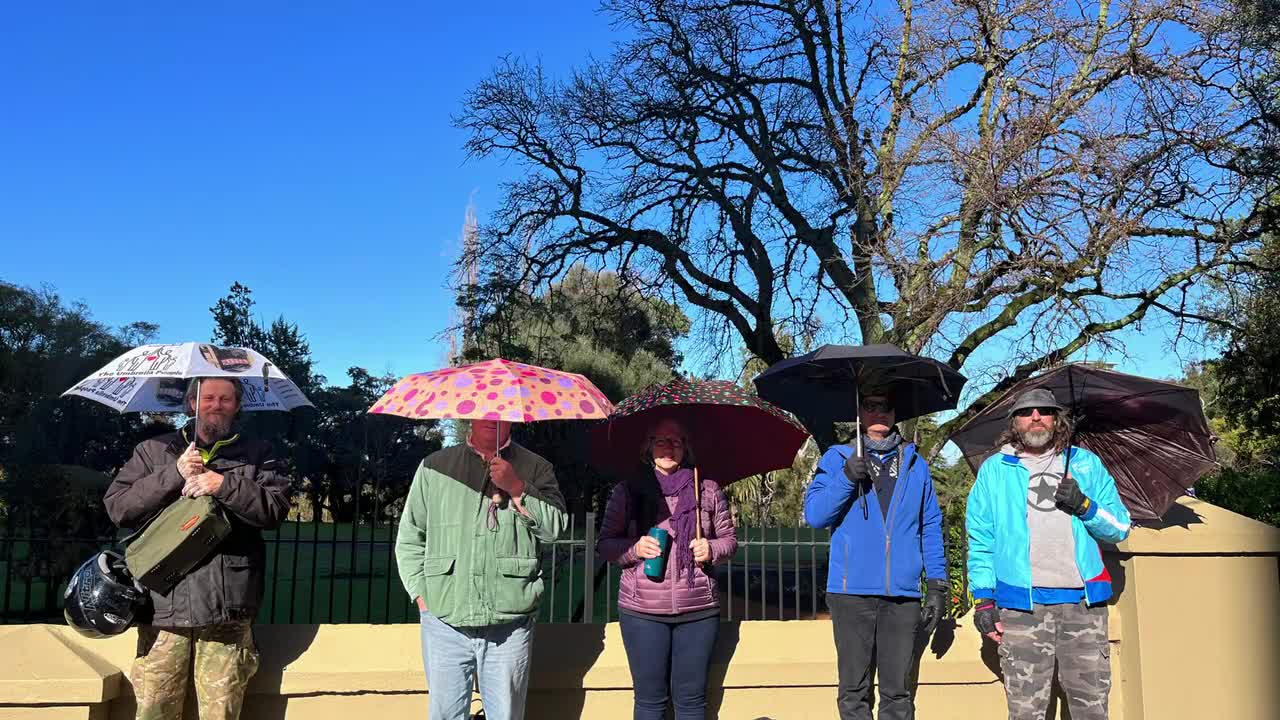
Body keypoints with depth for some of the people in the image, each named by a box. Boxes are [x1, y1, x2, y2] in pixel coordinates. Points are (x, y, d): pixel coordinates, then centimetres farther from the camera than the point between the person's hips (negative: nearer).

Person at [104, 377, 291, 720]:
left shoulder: (258, 454, 12)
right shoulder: (152, 451, 16)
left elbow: (276, 508, -1)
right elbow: (117, 507, 4)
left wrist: (224, 485, -12)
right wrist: (174, 474, -6)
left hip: (227, 614, -1)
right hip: (163, 609, 1)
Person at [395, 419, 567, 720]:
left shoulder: (535, 468, 6)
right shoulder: (435, 467, 8)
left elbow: (554, 527, -6)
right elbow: (409, 538, 12)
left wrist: (517, 489, -16)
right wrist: (420, 594, 4)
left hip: (509, 627, 0)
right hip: (445, 624, 1)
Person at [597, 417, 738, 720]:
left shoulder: (708, 489, 9)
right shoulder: (627, 491, 5)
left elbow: (729, 538, 14)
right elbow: (605, 545, 6)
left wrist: (712, 549, -8)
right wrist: (634, 548, -13)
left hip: (698, 609, 1)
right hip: (643, 610, -1)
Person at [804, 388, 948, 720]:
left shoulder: (915, 463, 14)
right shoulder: (838, 457, 9)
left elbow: (931, 528, 14)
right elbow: (813, 514, -1)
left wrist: (937, 585, 6)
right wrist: (848, 477, -14)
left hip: (903, 595, 2)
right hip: (853, 592, -1)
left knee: (898, 692, 5)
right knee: (854, 690, 3)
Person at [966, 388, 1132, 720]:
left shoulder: (1085, 463, 15)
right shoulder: (994, 470, 11)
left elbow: (1120, 527, 13)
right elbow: (981, 540, 9)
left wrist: (1084, 506, -6)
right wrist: (983, 599, 1)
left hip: (1084, 602, 2)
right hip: (1021, 604, -1)